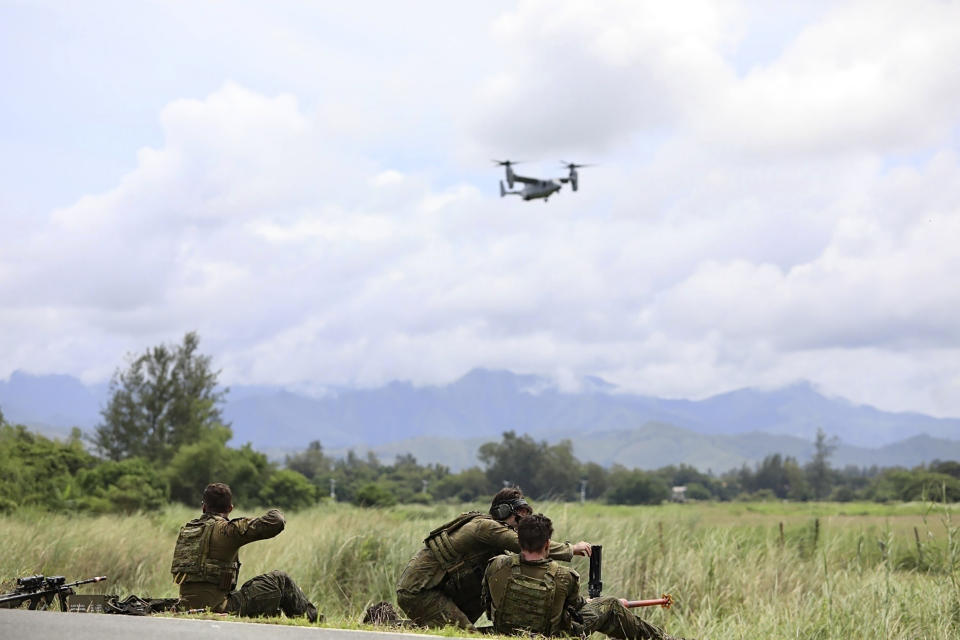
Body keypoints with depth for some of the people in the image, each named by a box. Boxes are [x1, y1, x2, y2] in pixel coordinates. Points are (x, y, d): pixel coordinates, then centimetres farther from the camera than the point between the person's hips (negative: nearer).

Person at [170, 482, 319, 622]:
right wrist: (275, 514, 8)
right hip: (219, 607, -8)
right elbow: (275, 523, -16)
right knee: (280, 580, 7)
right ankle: (312, 617, 20)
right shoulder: (225, 530, -12)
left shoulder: (184, 530, 10)